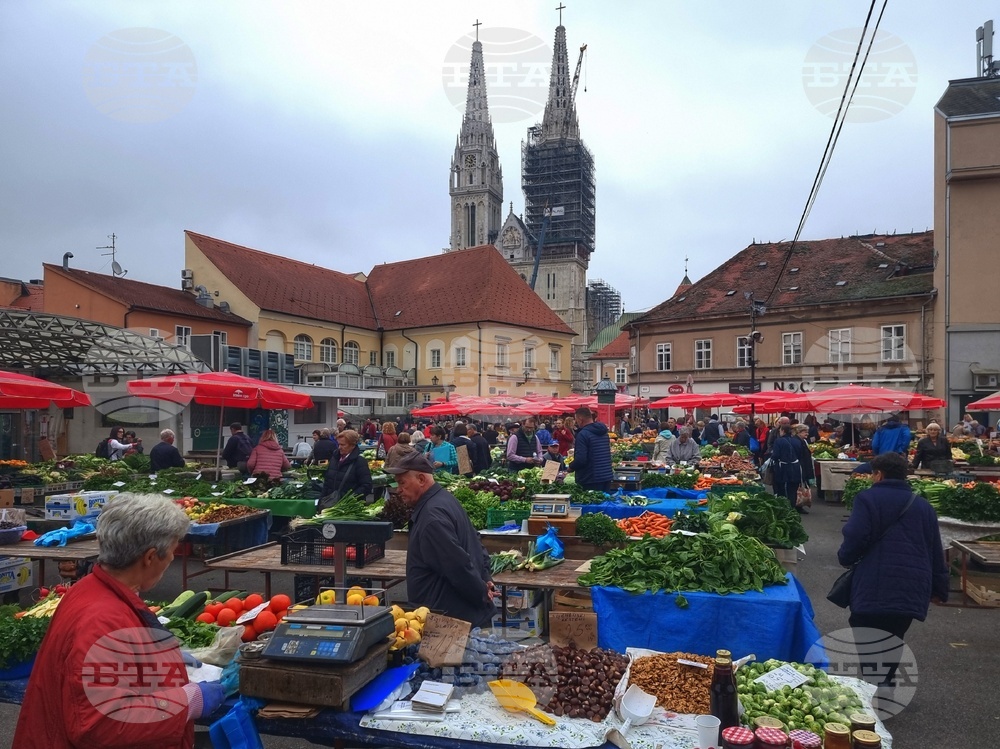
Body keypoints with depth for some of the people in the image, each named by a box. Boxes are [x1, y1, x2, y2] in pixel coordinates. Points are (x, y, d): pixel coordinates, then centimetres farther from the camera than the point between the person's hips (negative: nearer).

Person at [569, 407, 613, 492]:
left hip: (590, 481, -8)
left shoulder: (583, 434, -16)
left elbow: (580, 459, -21)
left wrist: (571, 467, -2)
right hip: (607, 477, 8)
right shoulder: (604, 432, 11)